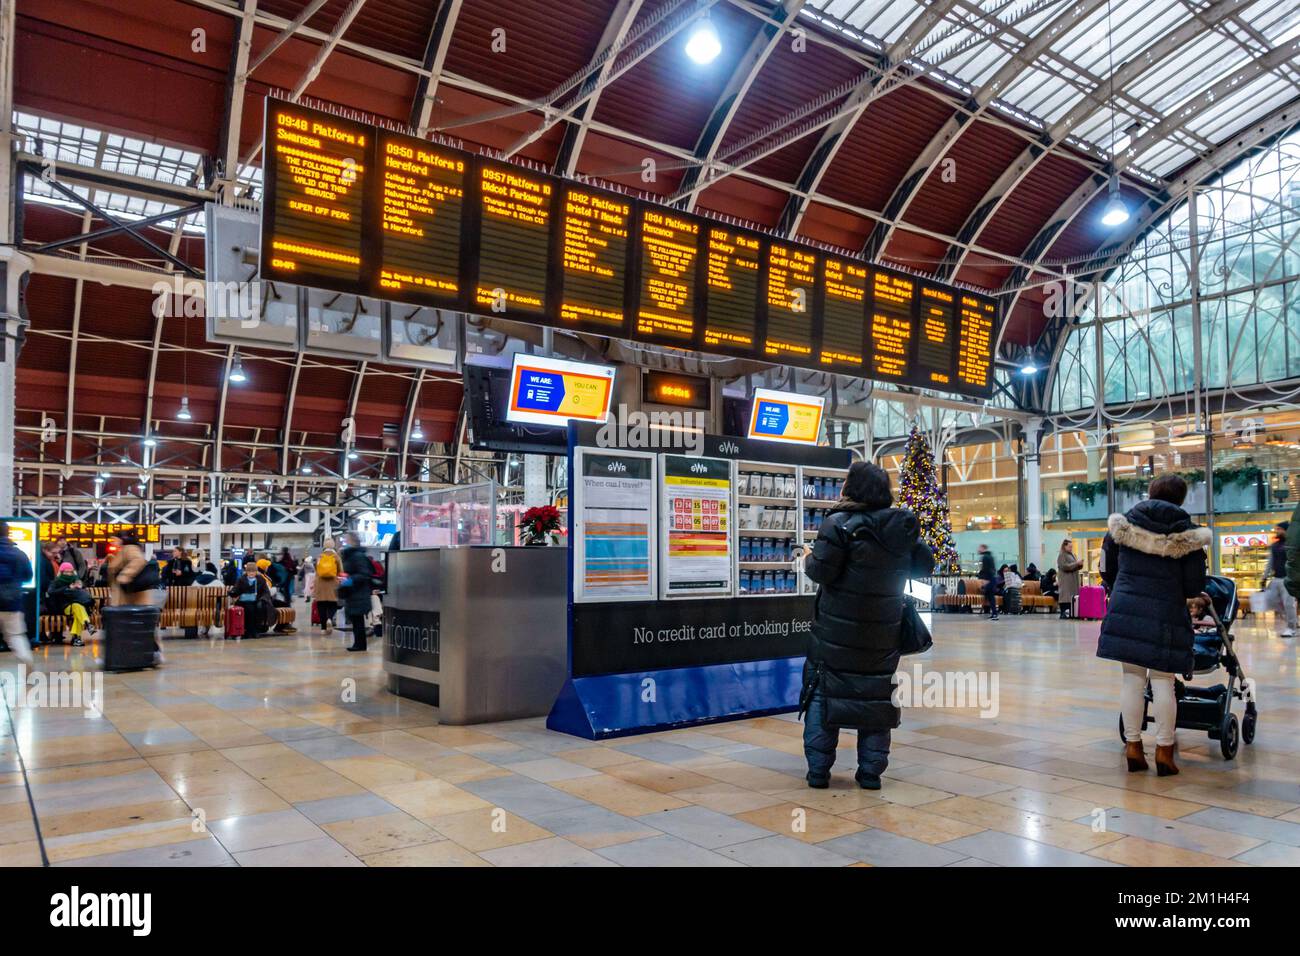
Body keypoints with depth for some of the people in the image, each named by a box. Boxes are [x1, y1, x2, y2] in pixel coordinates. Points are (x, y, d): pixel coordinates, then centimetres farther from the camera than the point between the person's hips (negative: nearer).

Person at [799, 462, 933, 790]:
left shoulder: (840, 523, -15)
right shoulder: (902, 527, 2)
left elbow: (822, 570, -19)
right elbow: (925, 564, 11)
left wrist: (808, 561, 1)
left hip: (837, 630, -4)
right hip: (882, 634, 4)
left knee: (822, 693, 8)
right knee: (877, 692, 14)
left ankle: (818, 769, 9)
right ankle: (871, 771, 16)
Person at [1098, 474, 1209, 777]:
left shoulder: (1124, 525, 4)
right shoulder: (1186, 534, -2)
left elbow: (1108, 569, 11)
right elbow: (1195, 586, 0)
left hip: (1126, 610, 2)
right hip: (1165, 614, -2)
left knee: (1132, 677, 7)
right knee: (1162, 681, 4)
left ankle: (1133, 746, 13)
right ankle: (1164, 750, 10)